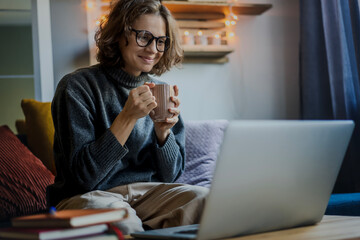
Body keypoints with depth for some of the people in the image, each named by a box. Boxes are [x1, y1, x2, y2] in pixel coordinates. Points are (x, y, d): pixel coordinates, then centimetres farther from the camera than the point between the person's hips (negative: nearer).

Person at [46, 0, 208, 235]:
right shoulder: (77, 87, -8)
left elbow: (170, 175, 9)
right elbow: (83, 176, -14)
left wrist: (163, 131, -11)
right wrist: (128, 118, -22)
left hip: (146, 191, 5)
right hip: (87, 196, -5)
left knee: (203, 198, -23)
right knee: (123, 223, -38)